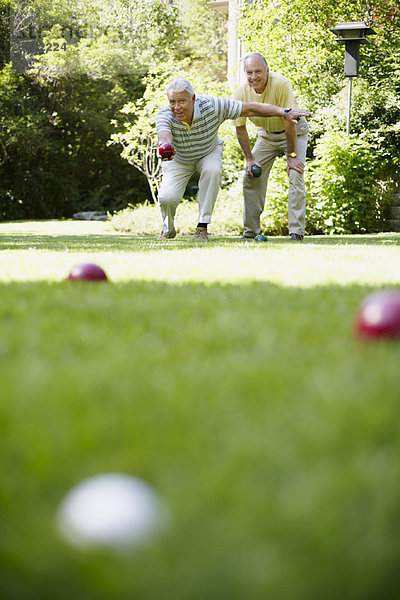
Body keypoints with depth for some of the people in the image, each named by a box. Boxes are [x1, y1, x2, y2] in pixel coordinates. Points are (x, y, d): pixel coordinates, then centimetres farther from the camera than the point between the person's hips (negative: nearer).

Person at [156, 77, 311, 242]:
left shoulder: (211, 106, -32)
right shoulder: (164, 116, -33)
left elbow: (249, 109, -28)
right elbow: (164, 136, -55)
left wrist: (284, 113, -37)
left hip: (208, 153, 0)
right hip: (178, 159, 0)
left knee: (212, 170, -35)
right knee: (168, 197, -21)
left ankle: (202, 227, -23)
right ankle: (168, 229, 14)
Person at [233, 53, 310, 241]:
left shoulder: (280, 83, -33)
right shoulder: (241, 92, -19)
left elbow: (290, 121, -29)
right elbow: (240, 127, -6)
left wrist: (291, 156, -25)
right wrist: (250, 159, -8)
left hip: (294, 132, -4)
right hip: (266, 134, 4)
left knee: (296, 175, -18)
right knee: (251, 177, -3)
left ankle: (296, 231, -15)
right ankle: (250, 230, 7)